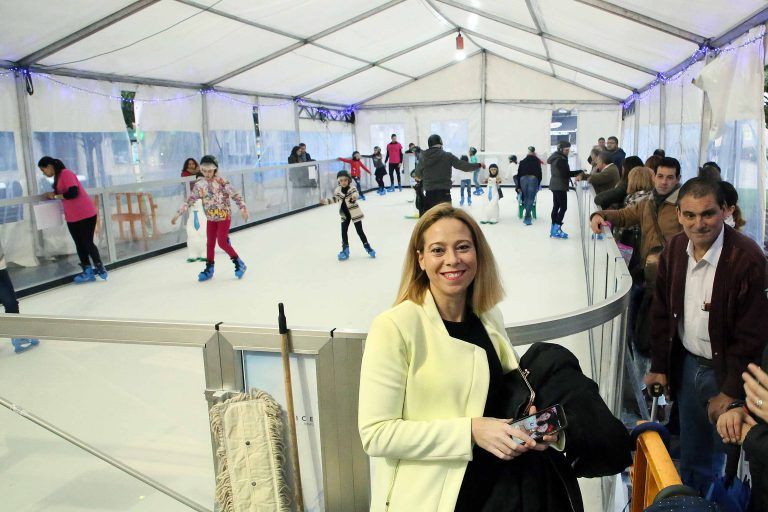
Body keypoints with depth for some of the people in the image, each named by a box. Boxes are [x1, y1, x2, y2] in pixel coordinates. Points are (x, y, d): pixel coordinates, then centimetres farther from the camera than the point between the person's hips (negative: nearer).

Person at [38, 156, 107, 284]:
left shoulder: (66, 173, -13)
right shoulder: (58, 176, 15)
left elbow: (73, 193, -22)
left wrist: (55, 196, -12)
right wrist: (51, 194, 4)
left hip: (85, 214, -9)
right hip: (72, 216, 9)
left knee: (87, 243, -5)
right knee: (79, 244, 8)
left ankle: (100, 269, 4)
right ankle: (88, 271, 11)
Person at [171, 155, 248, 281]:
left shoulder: (222, 182, -14)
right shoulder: (199, 185, -1)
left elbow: (235, 196, -14)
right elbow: (189, 201, 3)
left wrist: (243, 209, -21)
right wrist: (178, 214, 2)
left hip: (224, 217, -5)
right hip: (211, 219, 5)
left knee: (222, 242, -9)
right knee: (210, 243, 10)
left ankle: (238, 263, 7)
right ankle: (209, 268, 22)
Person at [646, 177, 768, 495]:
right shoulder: (674, 250, -3)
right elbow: (662, 313, 5)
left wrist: (730, 392, -14)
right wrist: (659, 366, 5)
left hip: (726, 370, -5)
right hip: (686, 364, 5)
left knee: (724, 461, 9)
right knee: (692, 456, 20)